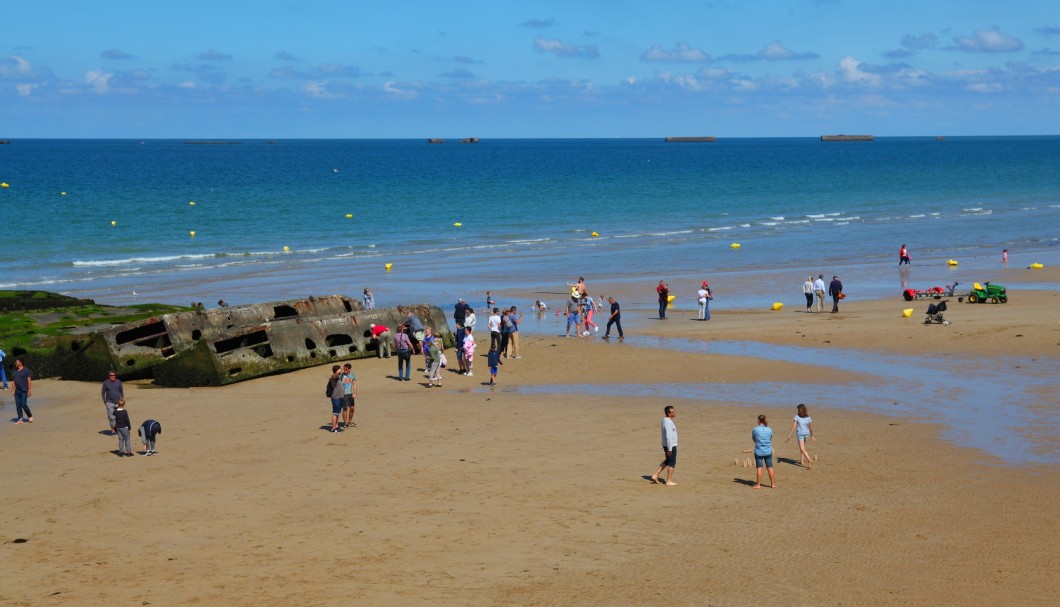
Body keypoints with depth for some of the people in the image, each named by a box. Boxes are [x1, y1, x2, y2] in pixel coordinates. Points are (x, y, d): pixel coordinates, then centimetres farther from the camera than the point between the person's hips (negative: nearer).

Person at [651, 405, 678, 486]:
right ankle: (669, 481, 8)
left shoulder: (665, 420, 10)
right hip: (671, 445, -10)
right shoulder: (668, 422, -22)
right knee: (672, 463, 1)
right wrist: (670, 449, -23)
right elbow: (668, 436, -24)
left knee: (667, 461, 20)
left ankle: (655, 476, 18)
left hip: (667, 445, 10)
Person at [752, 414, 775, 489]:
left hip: (759, 451, -2)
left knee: (759, 468, 3)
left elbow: (753, 439, 4)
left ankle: (758, 485, 8)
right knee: (770, 467, 9)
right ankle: (773, 484, 15)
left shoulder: (755, 430, -10)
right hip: (768, 451, 2)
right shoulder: (769, 430, -2)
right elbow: (770, 439, 11)